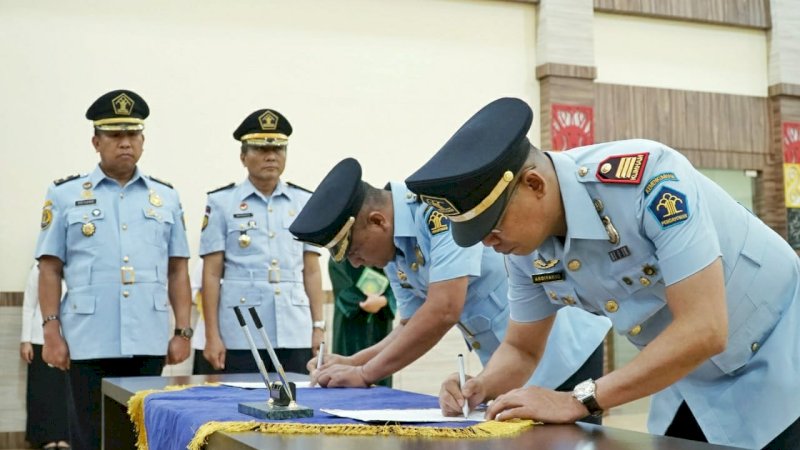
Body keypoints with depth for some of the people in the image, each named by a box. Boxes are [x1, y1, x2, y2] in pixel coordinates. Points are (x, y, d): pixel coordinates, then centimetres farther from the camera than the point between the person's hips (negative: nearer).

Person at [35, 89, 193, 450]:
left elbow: (177, 271, 10)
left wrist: (183, 332, 4)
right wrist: (52, 332, -4)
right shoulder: (66, 196, 6)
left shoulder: (166, 198, 11)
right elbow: (50, 270, 4)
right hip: (88, 344, -2)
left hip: (149, 344, 2)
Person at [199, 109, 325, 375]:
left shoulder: (305, 203, 10)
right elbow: (211, 274, 1)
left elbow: (311, 271, 11)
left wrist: (318, 327, 5)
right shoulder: (221, 202, 3)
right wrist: (212, 336, -4)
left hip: (296, 336, 2)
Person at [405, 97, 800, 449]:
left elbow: (704, 329, -35)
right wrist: (480, 387, -18)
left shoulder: (648, 178, -32)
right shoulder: (525, 249, -11)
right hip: (693, 381, 6)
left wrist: (577, 401, -32)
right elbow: (521, 349, 4)